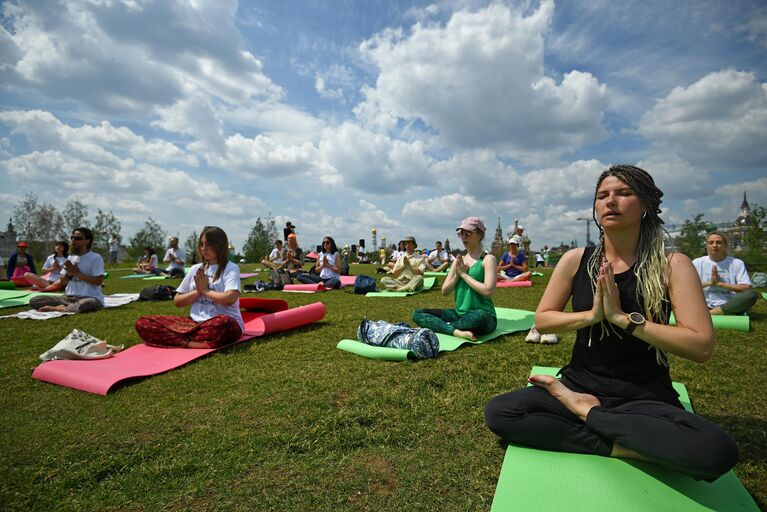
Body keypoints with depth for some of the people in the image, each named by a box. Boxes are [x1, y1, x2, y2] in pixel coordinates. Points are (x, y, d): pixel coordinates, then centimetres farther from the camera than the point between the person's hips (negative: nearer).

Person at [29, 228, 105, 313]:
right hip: (69, 297, 7)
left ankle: (57, 308, -15)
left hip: (89, 298, -6)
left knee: (86, 304, -43)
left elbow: (98, 281, -15)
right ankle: (72, 307, -16)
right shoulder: (70, 258, 17)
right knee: (34, 300, -7)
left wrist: (76, 273, -11)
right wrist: (69, 273, -4)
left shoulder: (96, 258, -5)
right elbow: (63, 282, 19)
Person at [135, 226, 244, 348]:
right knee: (143, 323, -8)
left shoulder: (231, 268, -3)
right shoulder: (195, 269, 14)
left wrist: (205, 290, -4)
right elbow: (177, 301, 16)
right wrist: (198, 291, -2)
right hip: (196, 322, 6)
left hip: (224, 324, -6)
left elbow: (230, 299, -20)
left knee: (222, 324, -43)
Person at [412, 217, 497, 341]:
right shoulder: (458, 260, 12)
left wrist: (464, 274, -11)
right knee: (417, 314, -5)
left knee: (479, 317, -42)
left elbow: (488, 291, -19)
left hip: (485, 317, -6)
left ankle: (444, 326, -15)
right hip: (459, 313, 6)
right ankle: (456, 331, -26)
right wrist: (457, 275, -8)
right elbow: (444, 291, 9)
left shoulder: (488, 259, -5)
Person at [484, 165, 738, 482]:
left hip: (645, 396, -1)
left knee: (717, 452, -32)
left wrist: (623, 318, -20)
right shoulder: (576, 260, -1)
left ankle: (588, 412, -10)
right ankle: (620, 446, -11)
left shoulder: (672, 265, -5)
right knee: (497, 412, -20)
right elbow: (542, 321, 1)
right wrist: (591, 314, -16)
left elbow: (702, 346, -13)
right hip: (580, 384, 2)